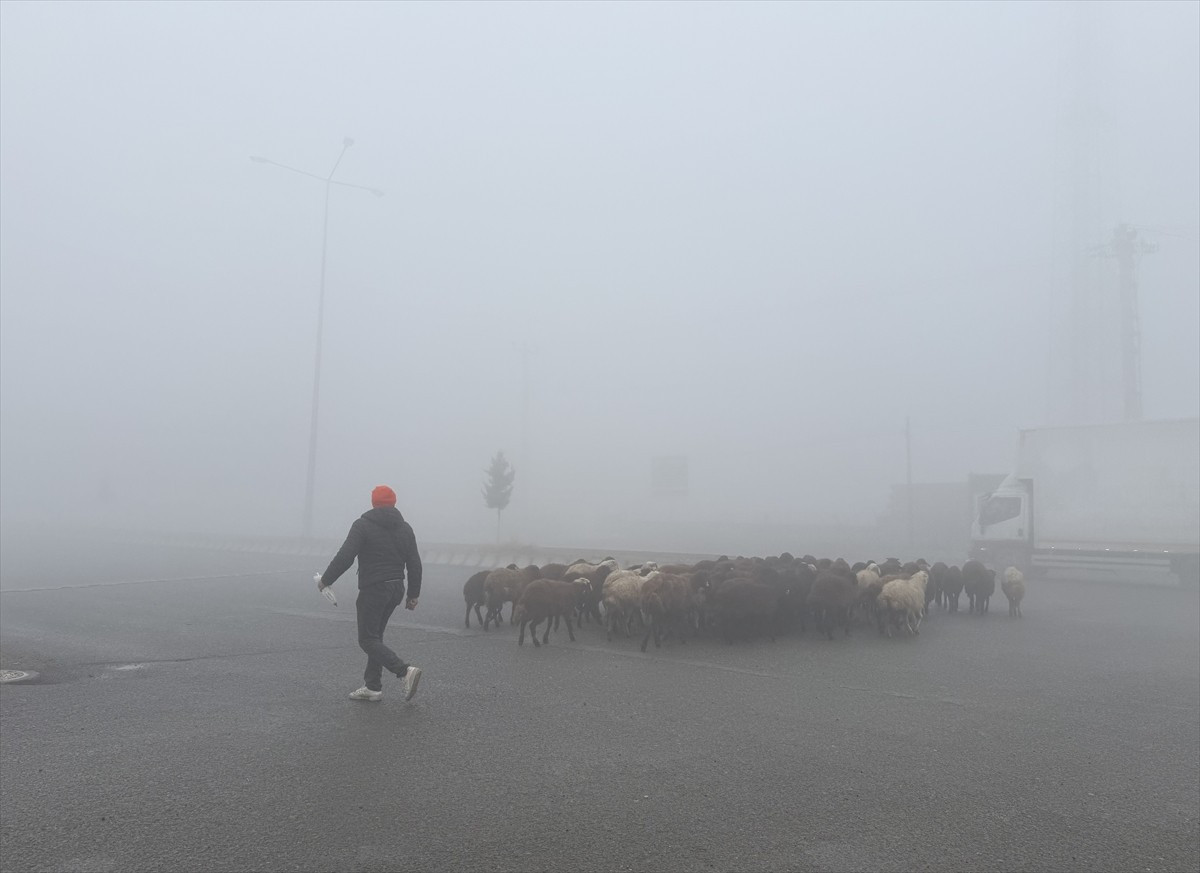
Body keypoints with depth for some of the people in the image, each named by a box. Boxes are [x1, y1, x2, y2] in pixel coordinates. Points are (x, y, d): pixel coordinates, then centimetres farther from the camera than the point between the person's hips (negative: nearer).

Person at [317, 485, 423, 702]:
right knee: (375, 636, 18)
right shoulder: (405, 528, 10)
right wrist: (413, 594, 15)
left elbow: (344, 557, -15)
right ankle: (372, 687, 18)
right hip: (396, 590, 7)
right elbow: (415, 564, 9)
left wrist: (325, 580, -3)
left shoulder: (363, 525, -8)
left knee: (368, 639, -2)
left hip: (373, 589, -7)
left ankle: (405, 671, -19)